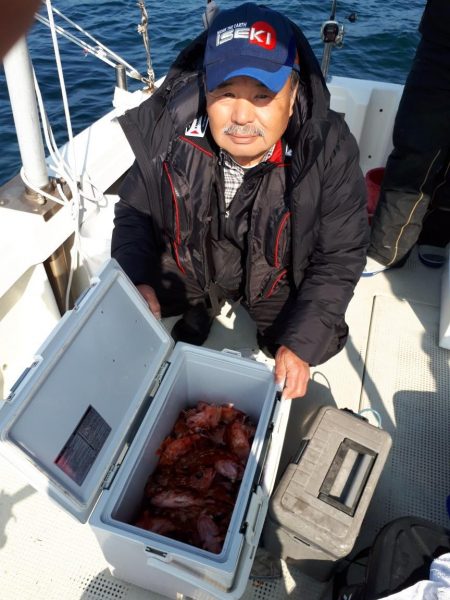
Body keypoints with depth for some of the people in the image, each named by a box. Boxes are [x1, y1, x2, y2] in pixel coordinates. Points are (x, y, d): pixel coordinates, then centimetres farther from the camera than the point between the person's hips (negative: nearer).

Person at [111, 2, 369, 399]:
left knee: (316, 341, -16)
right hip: (188, 264, 2)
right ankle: (200, 308, 20)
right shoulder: (167, 129, -22)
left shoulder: (329, 150, -26)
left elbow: (340, 257, -17)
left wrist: (302, 344, -24)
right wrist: (136, 281, -24)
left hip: (277, 274, -1)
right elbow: (134, 212, -6)